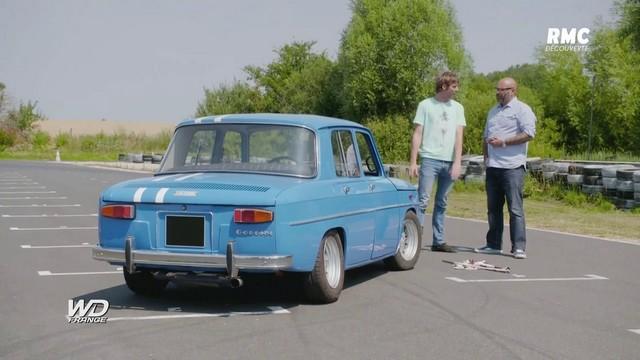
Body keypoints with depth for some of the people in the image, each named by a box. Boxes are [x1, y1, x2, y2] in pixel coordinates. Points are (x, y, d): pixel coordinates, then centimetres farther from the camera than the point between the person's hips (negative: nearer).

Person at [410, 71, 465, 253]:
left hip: (449, 162, 4)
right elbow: (417, 134, 2)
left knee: (442, 203, 9)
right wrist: (413, 162, -4)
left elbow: (459, 137, 5)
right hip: (430, 159, -4)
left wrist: (457, 163, -5)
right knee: (422, 201, -9)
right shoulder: (426, 105, 2)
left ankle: (438, 241, 14)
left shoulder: (457, 108, 11)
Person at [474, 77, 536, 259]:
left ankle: (519, 247, -8)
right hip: (492, 166, 8)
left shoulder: (521, 109, -4)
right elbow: (486, 136, 28)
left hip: (512, 167, -8)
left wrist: (504, 142, -15)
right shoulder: (494, 111, 21)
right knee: (493, 208, 10)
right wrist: (486, 155, 12)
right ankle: (493, 244, 16)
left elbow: (529, 133, -15)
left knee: (515, 208, -8)